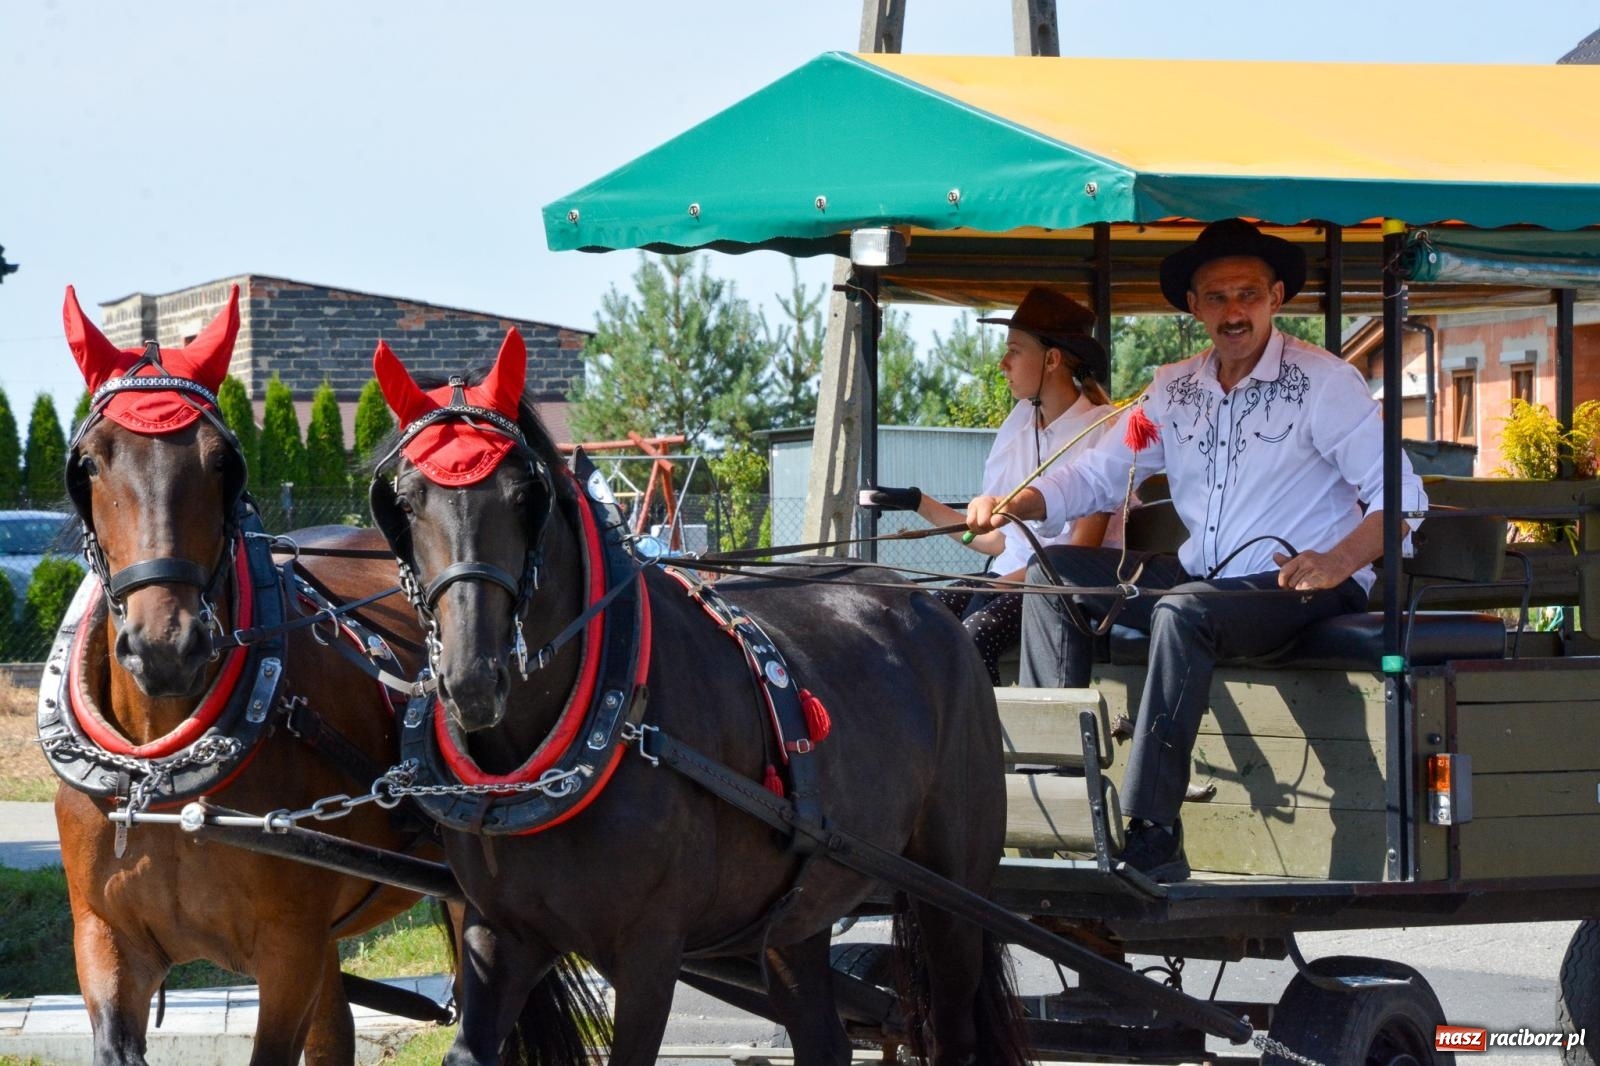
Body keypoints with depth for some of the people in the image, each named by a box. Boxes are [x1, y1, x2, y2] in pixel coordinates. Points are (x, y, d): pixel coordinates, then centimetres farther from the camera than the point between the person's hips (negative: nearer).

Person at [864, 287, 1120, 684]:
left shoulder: (1098, 427, -6)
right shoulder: (1018, 425, 14)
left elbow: (1082, 549, -12)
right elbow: (997, 540, 14)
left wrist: (1001, 584, -19)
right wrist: (918, 503, 14)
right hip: (1009, 578, 6)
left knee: (976, 632, -33)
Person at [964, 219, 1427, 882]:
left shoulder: (1322, 381, -6)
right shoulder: (1175, 390, 12)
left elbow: (1401, 494, -12)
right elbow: (1099, 473, 12)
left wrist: (1338, 562, -30)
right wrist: (1018, 503, -8)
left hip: (1295, 587, -7)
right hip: (1198, 579, 7)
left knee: (1183, 611, -35)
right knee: (1053, 575, -3)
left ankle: (1150, 840, -40)